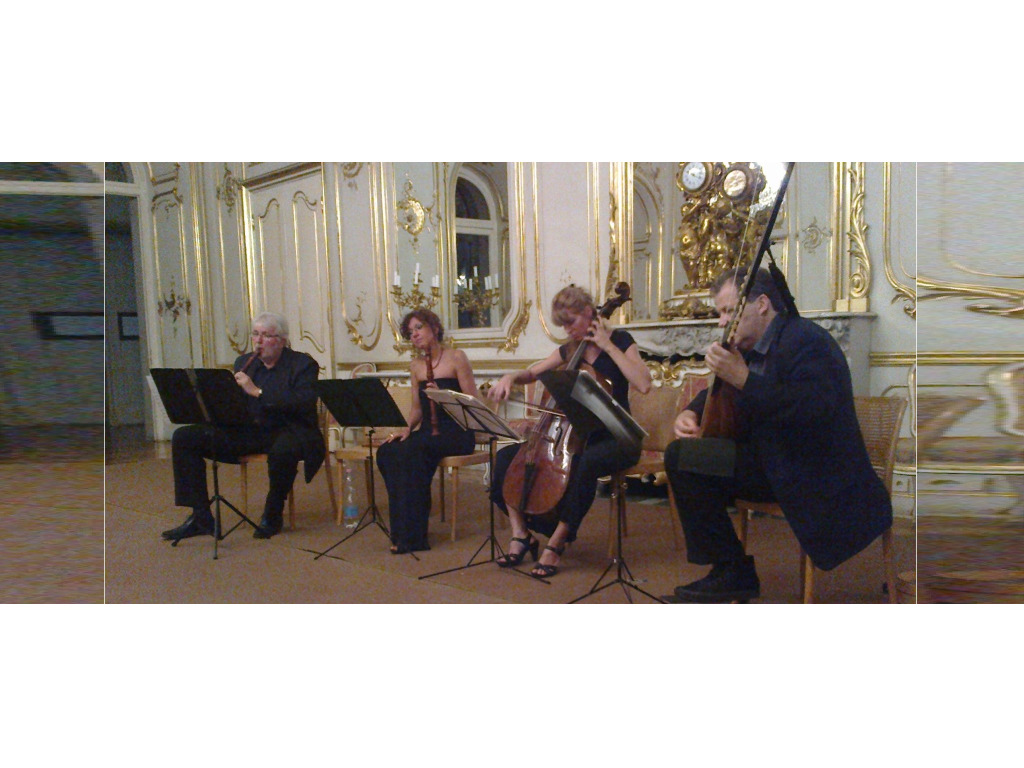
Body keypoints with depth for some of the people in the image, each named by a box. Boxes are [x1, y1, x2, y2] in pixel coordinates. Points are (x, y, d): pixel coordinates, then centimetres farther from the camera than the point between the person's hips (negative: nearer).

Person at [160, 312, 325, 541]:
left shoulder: (303, 364, -4)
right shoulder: (244, 362, 14)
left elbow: (303, 403, -21)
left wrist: (257, 391, -24)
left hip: (285, 430, -6)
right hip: (248, 431, 6)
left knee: (283, 449, -42)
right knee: (184, 437, -6)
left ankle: (273, 514, -13)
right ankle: (200, 517, -3)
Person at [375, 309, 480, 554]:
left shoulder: (456, 357, -2)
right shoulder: (416, 365, 15)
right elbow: (417, 407, 17)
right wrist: (407, 428, -2)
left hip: (456, 432, -6)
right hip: (428, 431, 6)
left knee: (411, 451, -32)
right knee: (386, 452, -22)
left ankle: (413, 536, -25)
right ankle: (400, 529, -16)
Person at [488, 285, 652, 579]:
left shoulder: (619, 339, -5)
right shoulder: (569, 350, 11)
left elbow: (643, 384, -20)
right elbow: (532, 372, 20)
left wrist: (608, 345, -18)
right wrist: (511, 377, -3)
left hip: (615, 439, -6)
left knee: (584, 464, -40)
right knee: (507, 456, -7)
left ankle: (556, 543, -25)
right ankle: (521, 534, -4)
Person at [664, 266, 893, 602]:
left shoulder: (805, 339, -17)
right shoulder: (749, 347, 10)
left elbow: (816, 408, -34)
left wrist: (744, 380, -33)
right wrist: (691, 412, 0)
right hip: (772, 462, 9)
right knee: (681, 455, -1)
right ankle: (729, 571, 4)